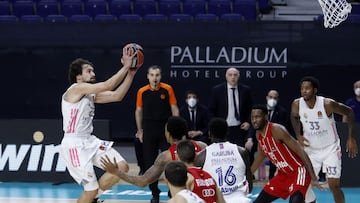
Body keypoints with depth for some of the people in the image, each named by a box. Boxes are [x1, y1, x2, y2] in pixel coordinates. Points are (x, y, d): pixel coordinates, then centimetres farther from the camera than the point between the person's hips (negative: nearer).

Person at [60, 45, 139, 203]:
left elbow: (116, 96, 8)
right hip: (74, 145, -9)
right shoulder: (77, 88, -14)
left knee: (122, 167, 2)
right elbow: (108, 85, -21)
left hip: (90, 141, 9)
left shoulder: (91, 94, 13)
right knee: (91, 188, -8)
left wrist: (131, 73, 1)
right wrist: (125, 66, -15)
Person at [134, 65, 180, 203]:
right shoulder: (142, 92, -1)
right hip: (149, 132, 1)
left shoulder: (168, 89, -4)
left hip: (166, 130, -1)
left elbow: (174, 109, 2)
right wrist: (139, 130, 10)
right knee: (149, 163, 3)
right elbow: (139, 111, 10)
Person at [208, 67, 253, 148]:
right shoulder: (217, 90, 2)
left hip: (240, 129, 1)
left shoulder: (245, 90, 6)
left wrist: (248, 122, 0)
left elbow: (250, 109, 14)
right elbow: (211, 110, 4)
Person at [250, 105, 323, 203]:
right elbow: (261, 155, 24)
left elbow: (301, 152, -23)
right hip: (283, 174, 9)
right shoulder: (259, 135, 2)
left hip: (298, 172, -9)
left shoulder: (277, 130, -22)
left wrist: (313, 178, -28)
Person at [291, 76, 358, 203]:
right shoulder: (297, 104, -13)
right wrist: (298, 136, -3)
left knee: (334, 185, -8)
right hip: (310, 149, 3)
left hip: (330, 149, -3)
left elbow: (349, 112, -8)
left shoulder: (327, 104, -23)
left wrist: (351, 138, -8)